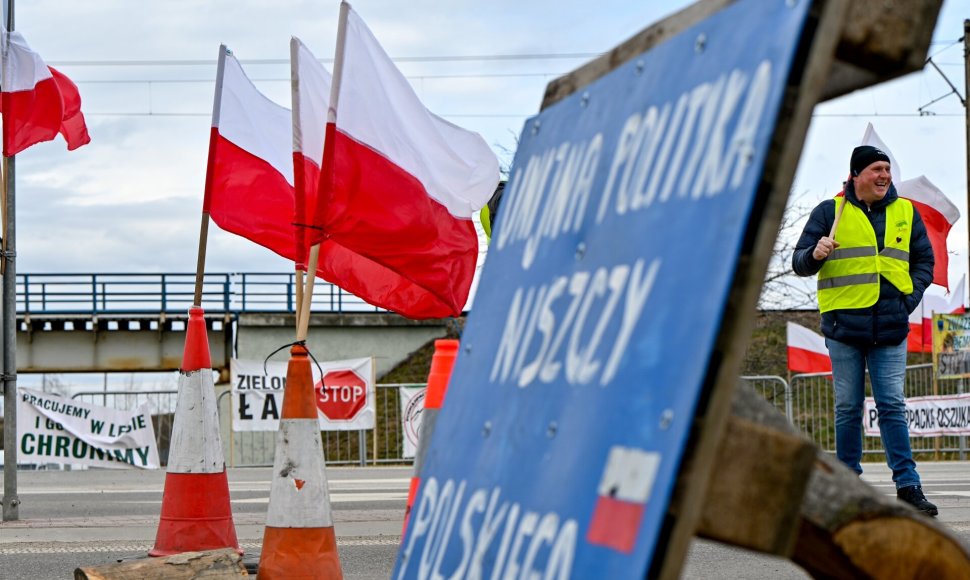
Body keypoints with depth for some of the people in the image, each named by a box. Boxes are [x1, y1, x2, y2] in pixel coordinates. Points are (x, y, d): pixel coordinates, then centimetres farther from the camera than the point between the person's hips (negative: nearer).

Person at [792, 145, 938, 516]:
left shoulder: (905, 212, 12)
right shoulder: (830, 212, 4)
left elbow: (924, 259, 19)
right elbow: (799, 263, 5)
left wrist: (911, 296, 4)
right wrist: (815, 255, -18)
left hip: (890, 328, 2)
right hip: (844, 325, -1)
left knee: (892, 407, -1)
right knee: (848, 408, 3)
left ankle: (908, 486, -1)